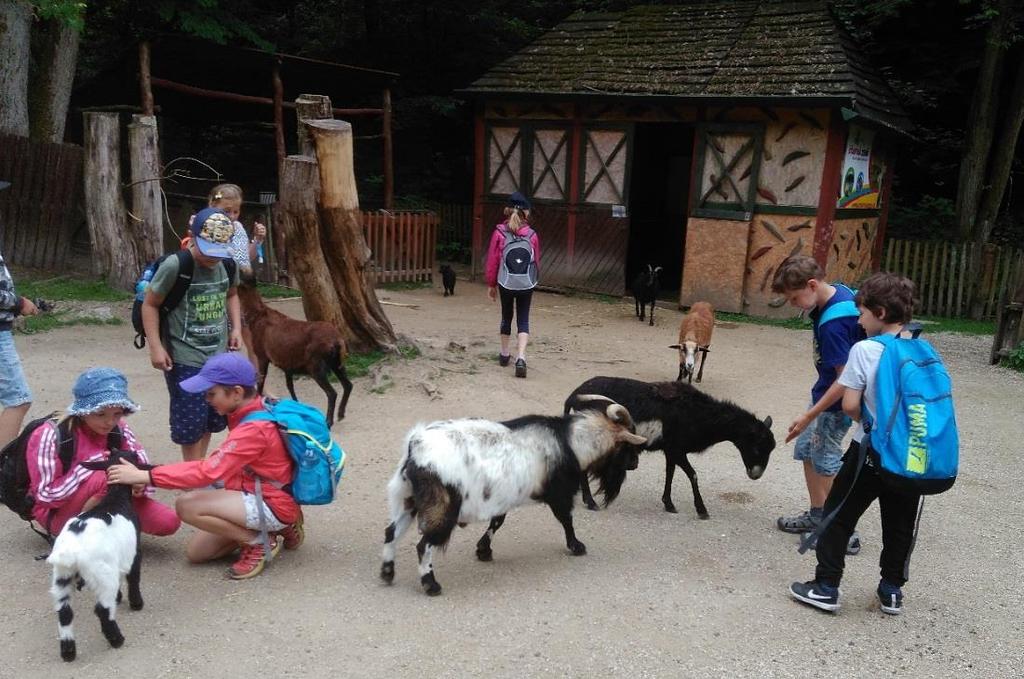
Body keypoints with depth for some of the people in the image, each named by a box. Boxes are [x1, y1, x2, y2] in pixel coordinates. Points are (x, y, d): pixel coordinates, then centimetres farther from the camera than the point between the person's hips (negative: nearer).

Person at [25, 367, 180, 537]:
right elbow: (46, 496, -22)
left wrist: (139, 484, -30)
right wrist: (89, 467, -30)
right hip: (58, 513, -5)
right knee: (106, 477, -34)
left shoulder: (119, 431, -8)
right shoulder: (51, 435, -21)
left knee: (168, 521, -13)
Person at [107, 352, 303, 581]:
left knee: (188, 506, -21)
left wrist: (143, 476, -31)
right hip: (261, 496, 10)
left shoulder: (253, 429, -26)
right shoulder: (254, 412, 3)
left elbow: (207, 471, -31)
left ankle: (258, 544, -6)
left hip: (274, 506, -10)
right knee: (196, 552, 9)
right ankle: (280, 528, 12)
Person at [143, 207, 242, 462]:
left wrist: (236, 328, 6)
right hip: (185, 360, -5)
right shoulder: (175, 266, -17)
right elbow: (150, 305, -8)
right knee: (190, 422, 1)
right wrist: (156, 347, -13)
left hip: (220, 356, 5)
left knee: (214, 419, 15)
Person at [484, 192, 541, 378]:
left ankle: (504, 354, 30)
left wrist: (491, 284, 7)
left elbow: (492, 260, -4)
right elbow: (537, 261, 5)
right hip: (526, 284, 0)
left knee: (506, 317, 19)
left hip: (506, 283, 0)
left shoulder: (499, 232, -8)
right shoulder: (532, 235, -5)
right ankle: (521, 358, -12)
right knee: (523, 321, 5)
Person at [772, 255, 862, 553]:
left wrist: (808, 416, -23)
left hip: (837, 399, -10)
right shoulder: (839, 292, -3)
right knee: (807, 449, 17)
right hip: (826, 389, 10)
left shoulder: (833, 324, -30)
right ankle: (818, 515, 30)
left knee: (825, 461, -1)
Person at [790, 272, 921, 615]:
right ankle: (892, 590, 29)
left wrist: (870, 418, 3)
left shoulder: (864, 350, -14)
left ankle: (826, 586, 12)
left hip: (869, 451, -4)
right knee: (899, 526, 18)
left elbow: (850, 405, -16)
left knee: (838, 517, 9)